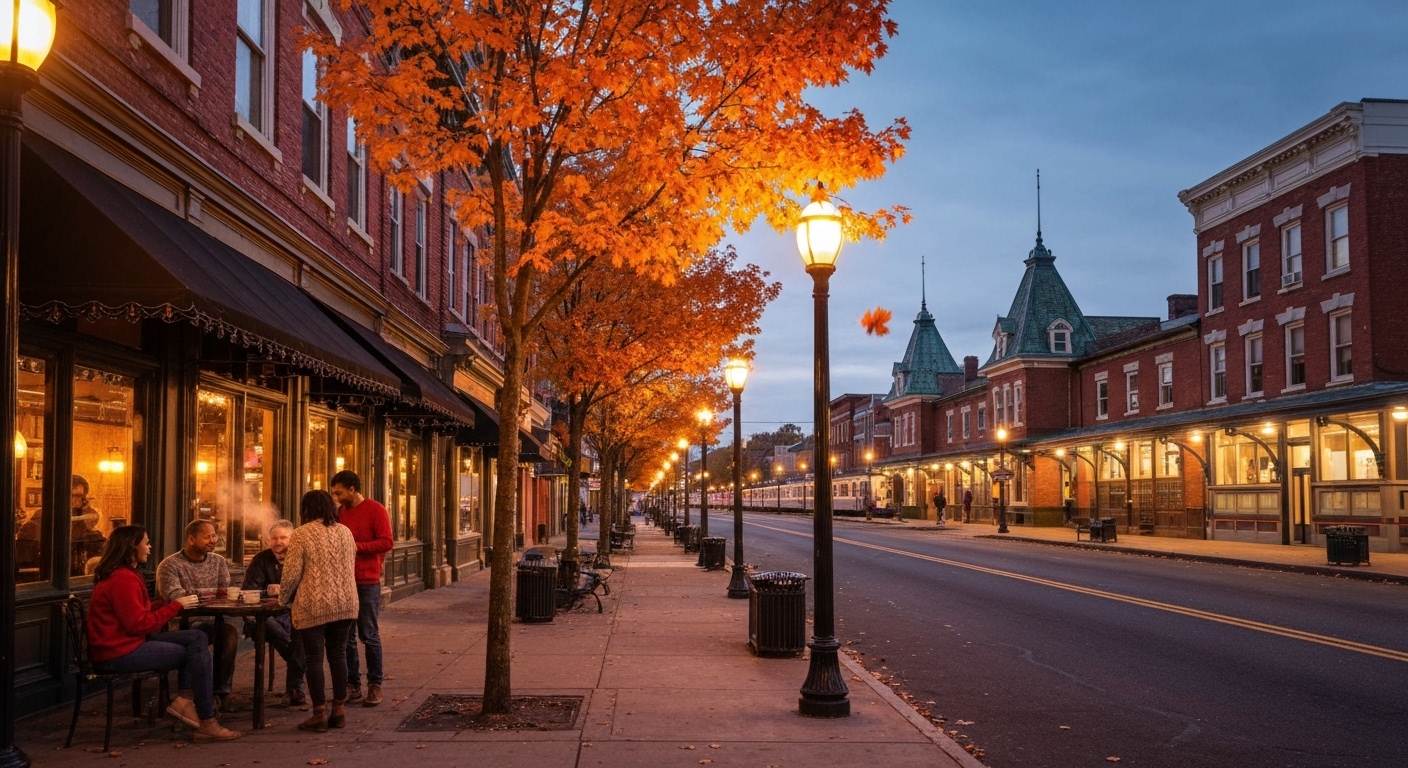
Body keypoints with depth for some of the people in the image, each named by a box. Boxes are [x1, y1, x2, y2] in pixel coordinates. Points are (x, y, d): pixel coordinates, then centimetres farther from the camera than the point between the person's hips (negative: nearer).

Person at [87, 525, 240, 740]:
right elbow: (139, 623, -22)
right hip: (119, 652, -10)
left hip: (130, 641, 10)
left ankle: (184, 700, -6)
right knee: (198, 653, -9)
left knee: (197, 638, 3)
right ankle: (207, 723, -4)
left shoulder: (124, 575, 15)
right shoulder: (123, 579, -19)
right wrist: (176, 605, -13)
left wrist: (175, 605, 0)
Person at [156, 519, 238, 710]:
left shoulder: (218, 561, 12)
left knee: (230, 632, -27)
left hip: (205, 623, 4)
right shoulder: (170, 565, -5)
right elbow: (173, 597, -20)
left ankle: (221, 692, -20)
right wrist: (211, 593, -21)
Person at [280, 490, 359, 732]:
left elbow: (292, 573, -8)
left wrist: (283, 599, 7)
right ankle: (339, 711, 14)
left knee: (314, 658, 3)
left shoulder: (301, 534, -7)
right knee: (338, 655, 12)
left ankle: (320, 714, 5)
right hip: (345, 604, 5)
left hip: (313, 607, -5)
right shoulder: (345, 531, 9)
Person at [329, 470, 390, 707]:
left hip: (367, 583, -6)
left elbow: (386, 542, -14)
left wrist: (355, 546, -19)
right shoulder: (341, 512, 13)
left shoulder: (376, 510, -6)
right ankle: (352, 684, 15)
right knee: (345, 636, 6)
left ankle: (375, 685, 8)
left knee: (369, 635, 0)